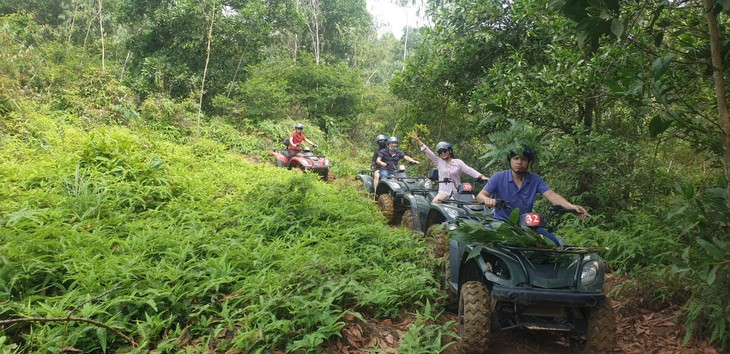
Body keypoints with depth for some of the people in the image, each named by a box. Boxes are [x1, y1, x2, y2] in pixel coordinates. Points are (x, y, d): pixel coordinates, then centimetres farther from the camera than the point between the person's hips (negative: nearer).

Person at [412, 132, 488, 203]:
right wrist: (417, 140, 1)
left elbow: (469, 170, -2)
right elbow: (427, 151, 6)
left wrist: (482, 177, -16)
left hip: (457, 191, 0)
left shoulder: (458, 162, 6)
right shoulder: (439, 161, 9)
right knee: (434, 202, -26)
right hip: (444, 191, 0)